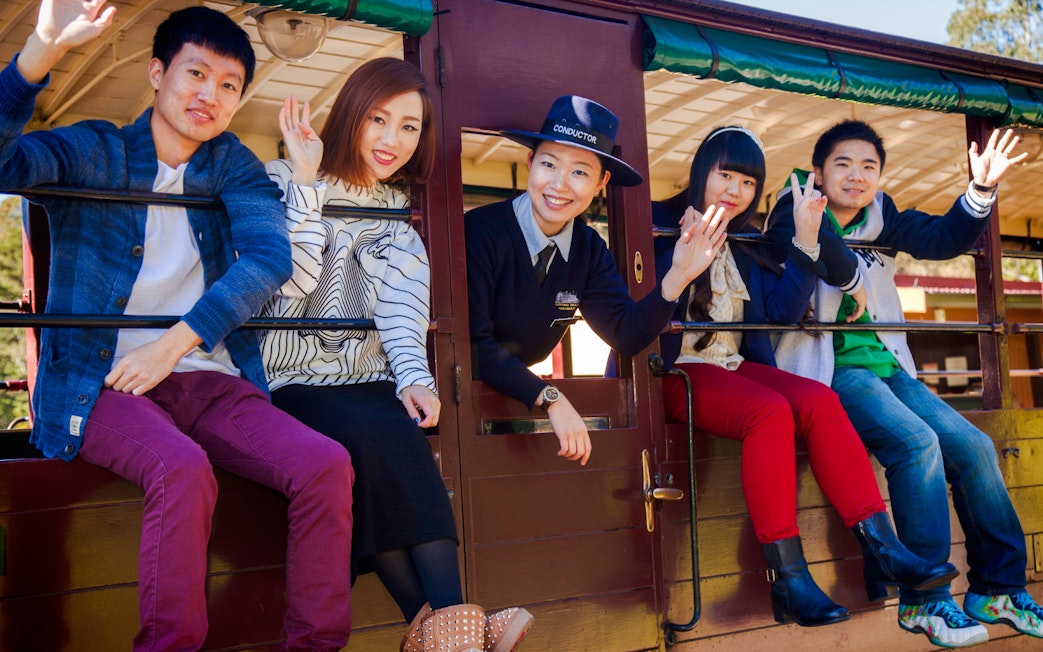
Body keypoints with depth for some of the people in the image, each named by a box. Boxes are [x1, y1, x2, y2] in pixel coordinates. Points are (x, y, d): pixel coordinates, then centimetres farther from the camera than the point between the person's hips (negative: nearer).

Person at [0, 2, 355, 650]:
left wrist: (176, 342, -17)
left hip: (209, 380, 3)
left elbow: (270, 256, -5)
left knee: (327, 463, -21)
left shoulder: (234, 165, 13)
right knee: (183, 468, -35)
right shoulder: (92, 152, 6)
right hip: (99, 385, -3)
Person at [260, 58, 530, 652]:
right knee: (369, 434, -33)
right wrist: (306, 178, -12)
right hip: (295, 381, -2)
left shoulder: (405, 210, 16)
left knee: (402, 436, -31)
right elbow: (294, 282, -10)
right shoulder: (285, 181, 6)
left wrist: (413, 378, -19)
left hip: (371, 381, 3)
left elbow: (403, 306, -1)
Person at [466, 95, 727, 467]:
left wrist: (677, 277, -19)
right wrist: (550, 398, -28)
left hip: (522, 393, 6)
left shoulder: (589, 249, 2)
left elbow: (626, 336, -5)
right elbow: (473, 343, -22)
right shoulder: (480, 231, -18)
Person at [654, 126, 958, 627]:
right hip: (675, 373, -6)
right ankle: (789, 580, -31)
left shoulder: (747, 243, 18)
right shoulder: (658, 223, 1)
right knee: (771, 411, -32)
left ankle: (882, 553, -26)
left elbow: (784, 313, 6)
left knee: (819, 400, -23)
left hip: (735, 366, 6)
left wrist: (806, 239, 0)